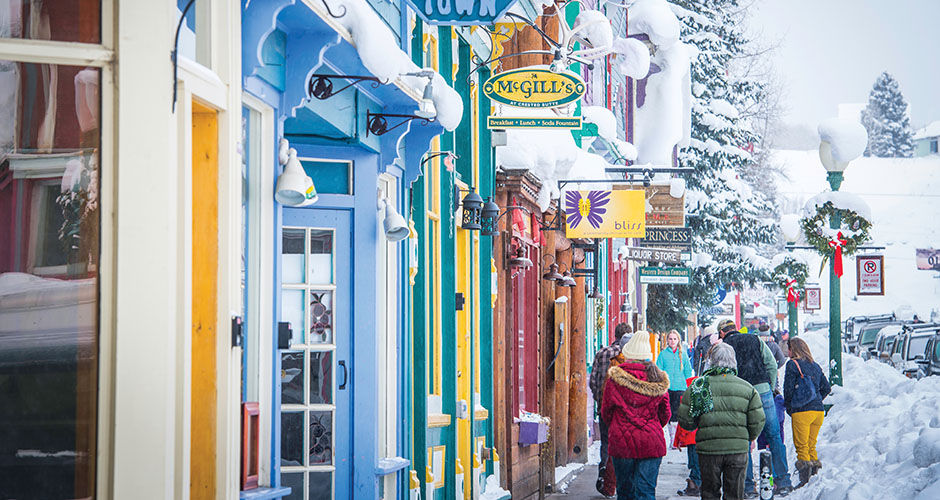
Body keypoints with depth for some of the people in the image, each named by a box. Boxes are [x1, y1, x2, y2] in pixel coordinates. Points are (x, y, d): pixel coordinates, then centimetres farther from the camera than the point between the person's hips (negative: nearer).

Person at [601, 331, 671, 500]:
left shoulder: (615, 379, -6)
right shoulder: (658, 380, 0)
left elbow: (605, 412, 4)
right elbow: (665, 415, 9)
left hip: (621, 442, -1)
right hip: (651, 442, 1)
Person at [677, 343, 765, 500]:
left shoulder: (698, 385, -4)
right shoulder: (747, 388, 1)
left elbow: (685, 419, -5)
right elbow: (757, 421, 0)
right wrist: (747, 438, 19)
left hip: (708, 447, -1)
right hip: (738, 448, 1)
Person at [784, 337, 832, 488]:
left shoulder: (792, 364, -5)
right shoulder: (815, 366, 13)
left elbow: (788, 388, -8)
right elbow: (826, 388, 14)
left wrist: (788, 408, 5)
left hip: (801, 412, -6)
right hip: (818, 411, 6)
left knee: (802, 447, -2)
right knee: (811, 446, 15)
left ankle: (805, 480, -6)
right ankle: (815, 475, 16)